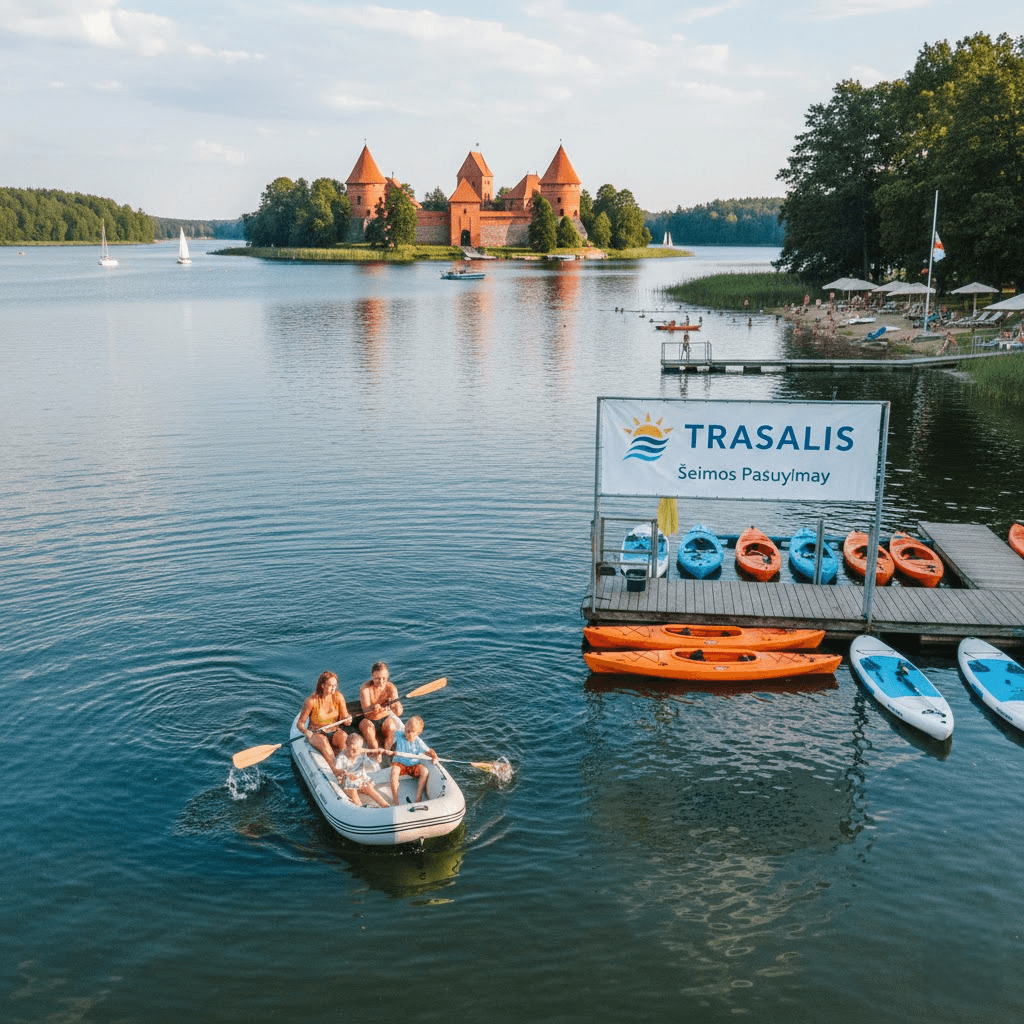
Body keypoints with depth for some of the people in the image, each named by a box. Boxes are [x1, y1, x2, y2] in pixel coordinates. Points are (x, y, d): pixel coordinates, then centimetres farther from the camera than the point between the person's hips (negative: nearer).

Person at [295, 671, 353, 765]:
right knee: (323, 741, -37)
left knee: (344, 738, -32)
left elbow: (345, 716, -1)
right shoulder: (312, 701, -12)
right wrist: (306, 732, -26)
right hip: (316, 734, -2)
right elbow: (300, 723, -5)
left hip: (335, 732, 3)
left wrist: (347, 720, -25)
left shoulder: (338, 697, -4)